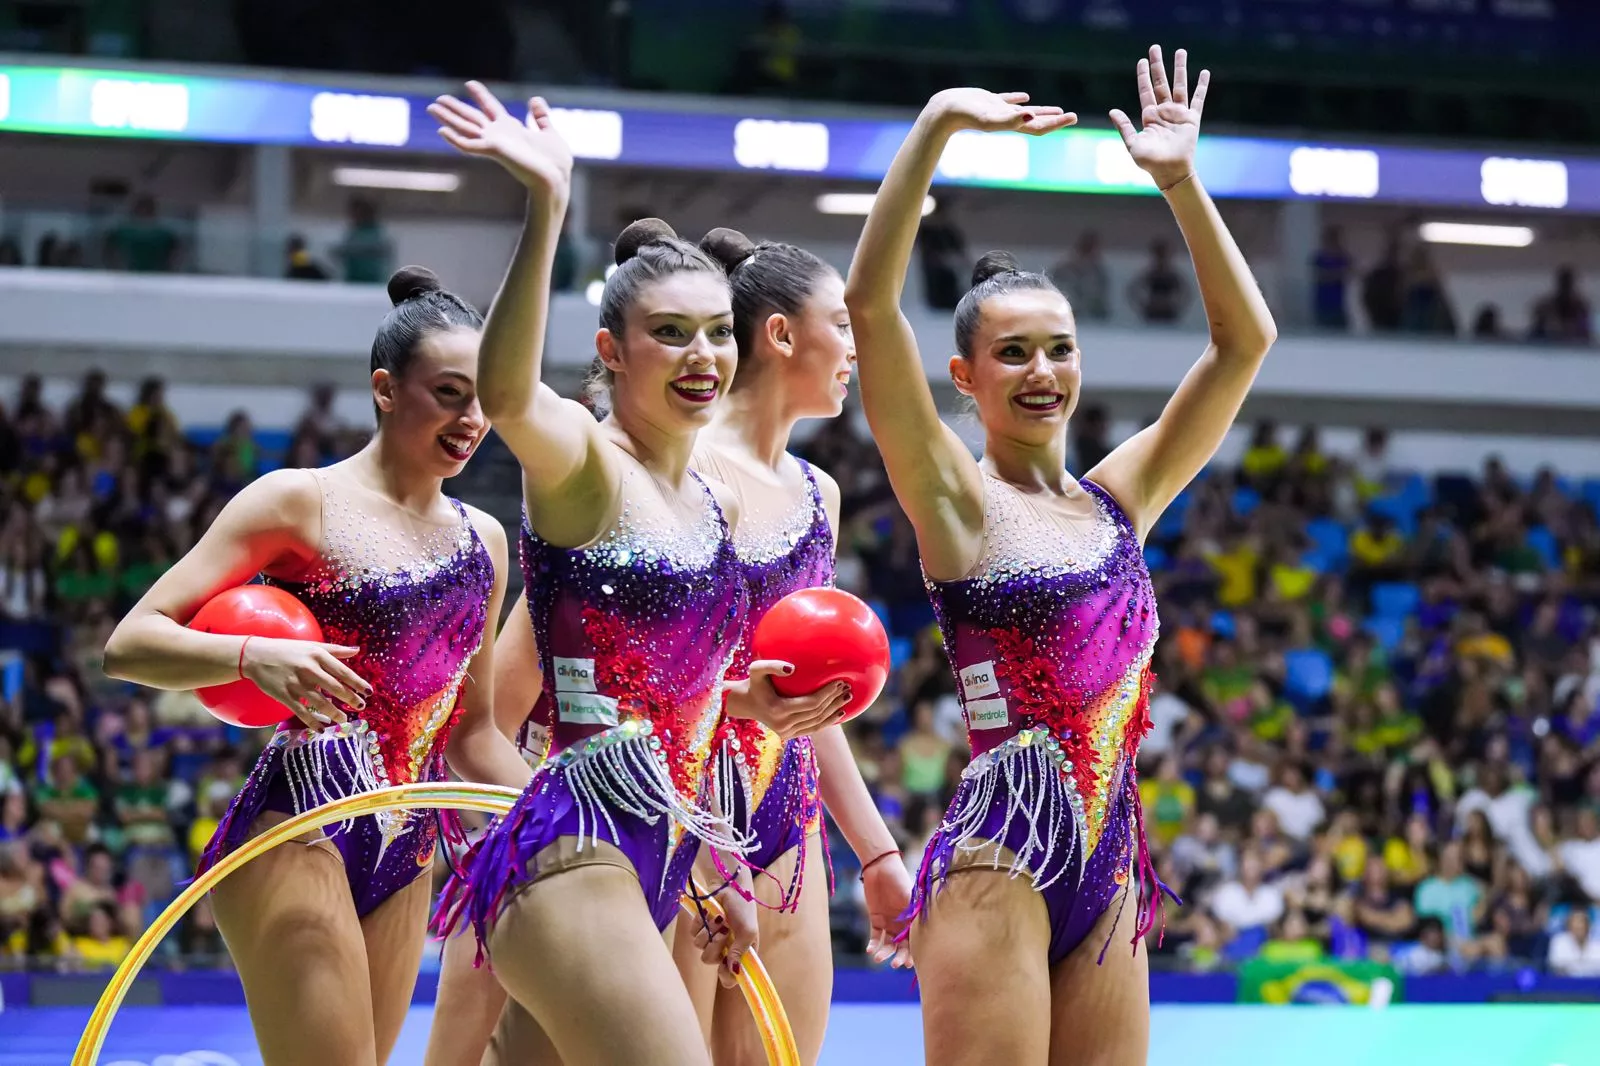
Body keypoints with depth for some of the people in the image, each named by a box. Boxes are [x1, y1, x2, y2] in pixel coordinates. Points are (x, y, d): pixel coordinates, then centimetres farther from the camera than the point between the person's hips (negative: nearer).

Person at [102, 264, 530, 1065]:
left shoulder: (482, 541, 15)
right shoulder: (302, 501, -3)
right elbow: (131, 643, -8)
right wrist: (253, 656, -25)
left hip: (405, 851, 7)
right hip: (299, 828, -7)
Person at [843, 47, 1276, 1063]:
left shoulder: (1119, 500, 14)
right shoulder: (956, 498, 0)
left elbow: (1246, 339, 12)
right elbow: (871, 304, -13)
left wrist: (1180, 181, 4)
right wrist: (936, 127, -16)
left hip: (1109, 873, 6)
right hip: (998, 862, -6)